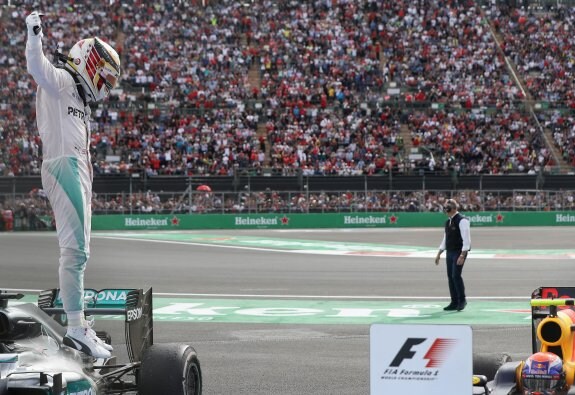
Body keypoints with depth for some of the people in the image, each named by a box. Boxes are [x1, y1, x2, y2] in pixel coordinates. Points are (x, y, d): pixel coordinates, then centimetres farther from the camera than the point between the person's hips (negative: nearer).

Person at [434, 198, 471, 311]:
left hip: (459, 252, -8)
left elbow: (466, 239, -17)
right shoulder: (448, 222, 14)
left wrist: (462, 255, -23)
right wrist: (439, 254, 18)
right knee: (450, 277, 6)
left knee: (456, 275, -14)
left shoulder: (462, 221, -12)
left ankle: (462, 300, 0)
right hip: (450, 252, 8)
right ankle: (454, 302, 11)